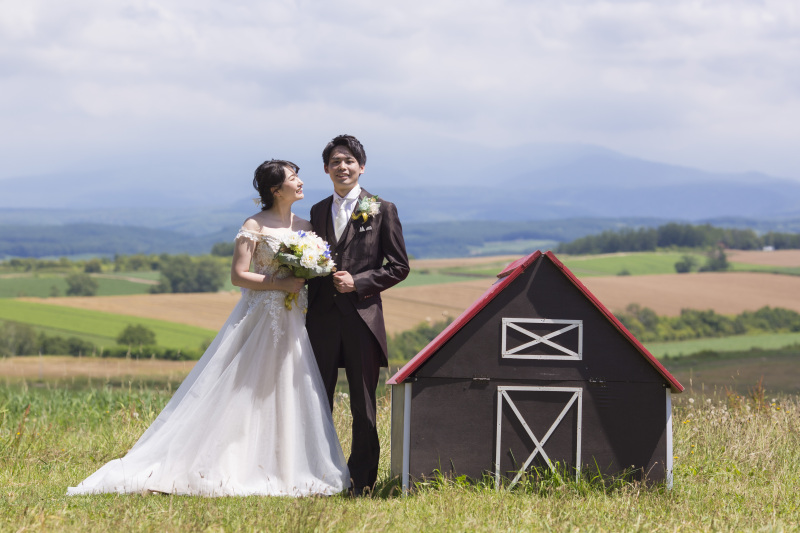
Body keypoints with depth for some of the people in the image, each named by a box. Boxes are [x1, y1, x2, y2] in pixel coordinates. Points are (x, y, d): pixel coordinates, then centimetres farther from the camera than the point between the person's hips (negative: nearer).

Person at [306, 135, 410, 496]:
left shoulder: (382, 210, 3)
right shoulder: (317, 212, 16)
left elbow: (399, 266, 0)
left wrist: (358, 282, -11)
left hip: (362, 317, -3)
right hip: (322, 320, 3)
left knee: (363, 407, 2)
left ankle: (361, 484, 9)